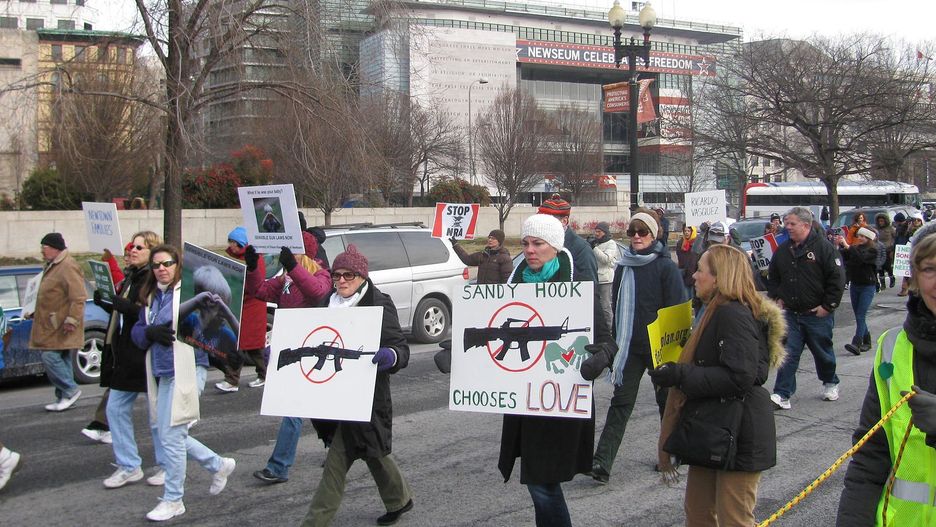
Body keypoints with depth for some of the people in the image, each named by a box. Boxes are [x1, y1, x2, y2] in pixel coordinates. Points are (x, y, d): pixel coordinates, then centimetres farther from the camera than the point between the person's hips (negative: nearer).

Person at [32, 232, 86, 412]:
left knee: (50, 357, -12)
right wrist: (36, 313, 24)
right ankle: (63, 397, 18)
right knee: (61, 359, 12)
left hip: (60, 326, -10)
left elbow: (78, 297, -22)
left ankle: (70, 390, 0)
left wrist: (72, 320, -25)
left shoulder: (68, 267, -17)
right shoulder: (51, 266, 16)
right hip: (50, 325, 10)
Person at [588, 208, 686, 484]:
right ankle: (602, 462, -7)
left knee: (666, 400, 12)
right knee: (621, 402, -2)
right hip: (630, 347, 4)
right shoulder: (623, 267, 7)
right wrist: (614, 345, 11)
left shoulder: (666, 267, -7)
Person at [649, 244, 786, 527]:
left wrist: (680, 375, -27)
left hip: (738, 436, -11)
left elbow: (739, 378, -28)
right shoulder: (716, 311, 15)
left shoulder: (734, 315, -20)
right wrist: (676, 371, 13)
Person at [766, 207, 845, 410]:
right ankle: (782, 395, -4)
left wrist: (827, 306, -13)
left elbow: (837, 279, -12)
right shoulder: (782, 250, 6)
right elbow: (772, 278, 20)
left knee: (823, 352, 14)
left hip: (818, 314, -4)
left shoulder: (823, 247, -10)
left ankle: (830, 384, 39)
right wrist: (777, 298, 8)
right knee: (788, 354, -2)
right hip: (790, 313, 4)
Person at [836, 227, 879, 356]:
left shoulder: (872, 250, -9)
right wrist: (838, 245, -19)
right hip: (855, 285, 6)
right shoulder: (855, 248, 8)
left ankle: (856, 345, -21)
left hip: (868, 286, -6)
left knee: (860, 316, -14)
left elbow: (861, 258, -26)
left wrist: (847, 246, -30)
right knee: (859, 316, 11)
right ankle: (866, 341, 23)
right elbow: (843, 257, -3)